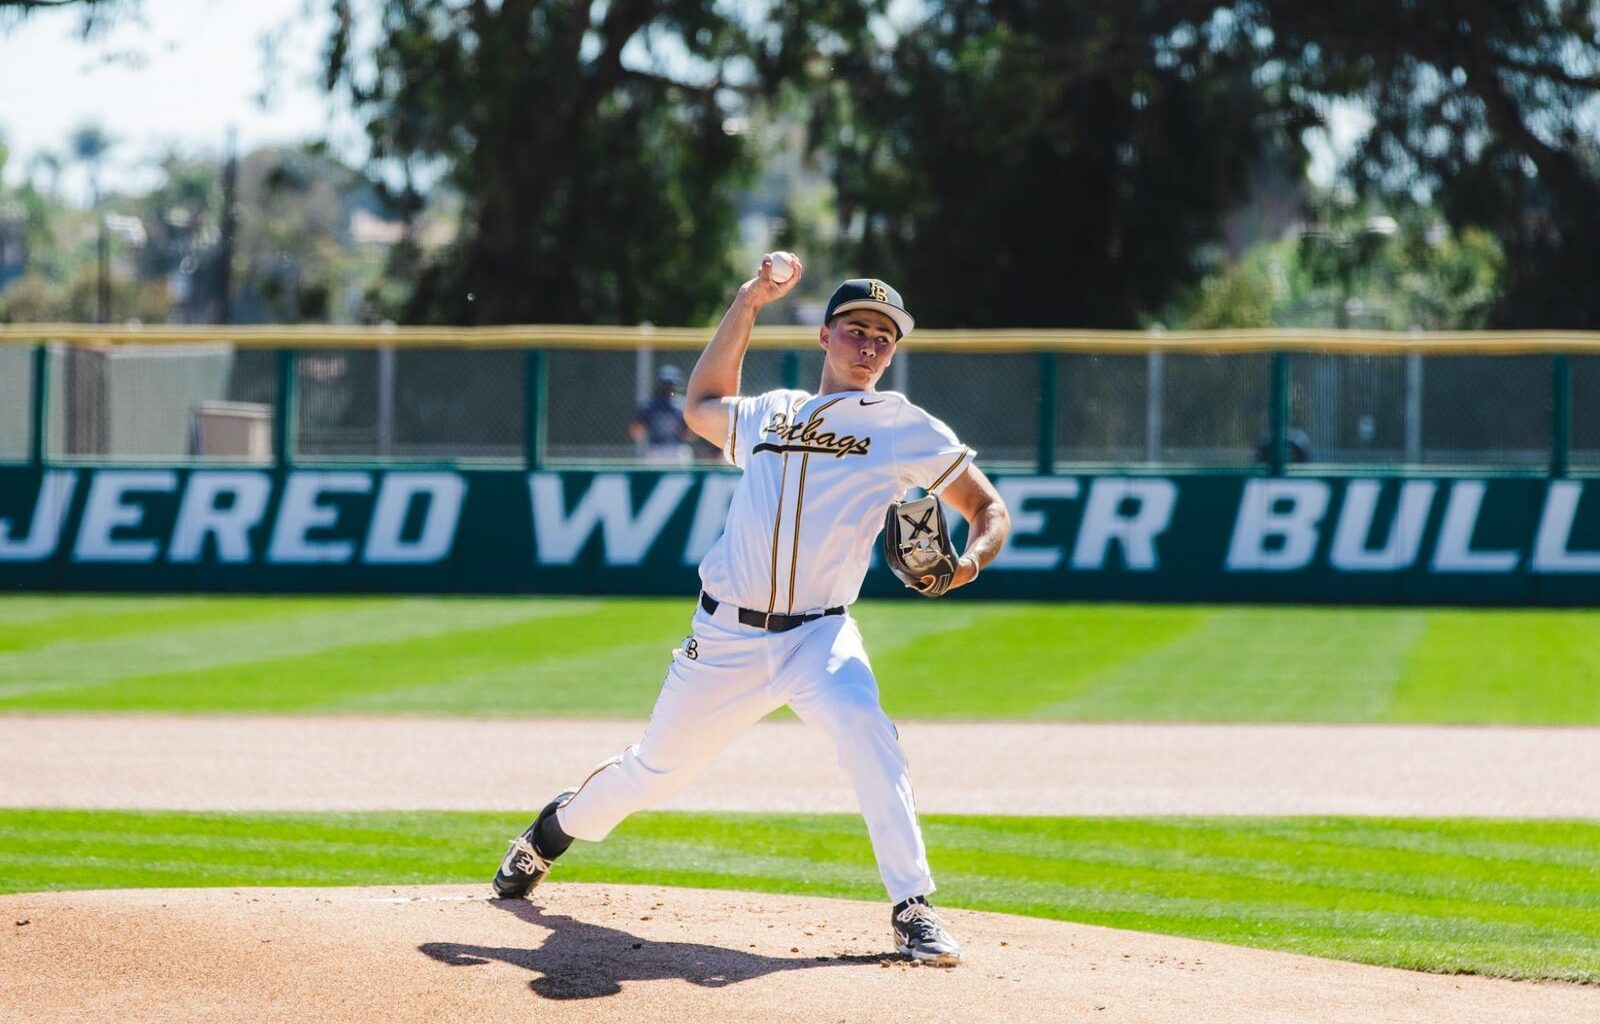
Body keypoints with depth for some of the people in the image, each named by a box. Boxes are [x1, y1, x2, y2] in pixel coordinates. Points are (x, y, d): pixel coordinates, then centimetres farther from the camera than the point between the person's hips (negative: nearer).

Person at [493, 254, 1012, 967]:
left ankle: (912, 911, -30)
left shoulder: (903, 427, 3)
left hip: (820, 635, -3)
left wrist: (971, 557, -20)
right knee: (656, 769, 12)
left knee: (864, 730, -32)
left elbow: (989, 508, 3)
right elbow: (701, 404, 33)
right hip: (725, 638, 3)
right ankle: (556, 828, 42)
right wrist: (748, 304, 24)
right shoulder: (767, 415, 15)